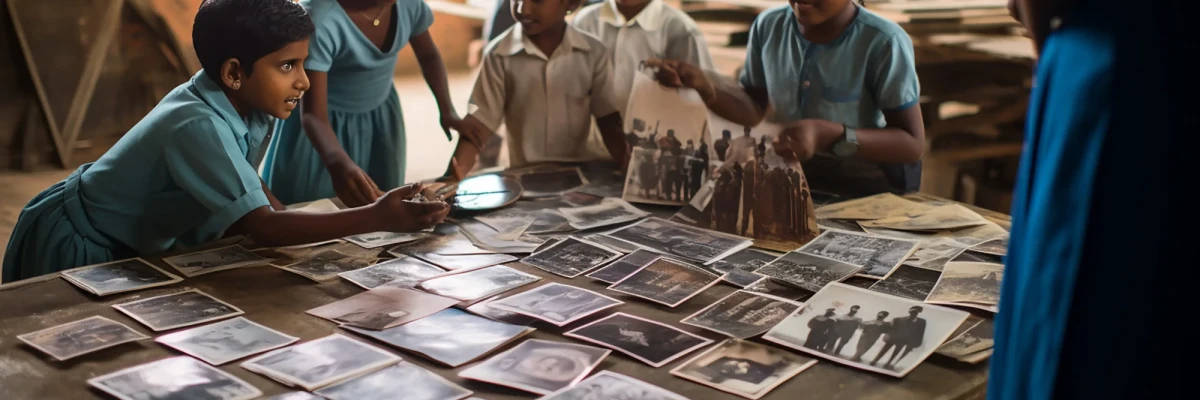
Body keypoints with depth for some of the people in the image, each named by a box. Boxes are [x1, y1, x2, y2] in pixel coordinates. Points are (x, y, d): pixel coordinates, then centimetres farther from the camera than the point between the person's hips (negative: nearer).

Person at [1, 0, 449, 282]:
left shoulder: (240, 104, -12)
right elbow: (263, 228, -44)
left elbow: (244, 186, 6)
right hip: (75, 247, -8)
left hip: (133, 239, 8)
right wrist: (375, 218, -50)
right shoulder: (199, 126, -37)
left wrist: (297, 225, -11)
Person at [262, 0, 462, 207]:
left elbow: (428, 55, 2)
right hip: (326, 121, -4)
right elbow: (312, 114, -36)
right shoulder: (319, 17, -33)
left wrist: (447, 110, -11)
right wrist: (338, 162, -55)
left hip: (381, 116, 5)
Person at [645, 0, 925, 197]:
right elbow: (754, 109, 7)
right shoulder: (768, 27, -5)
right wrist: (704, 84, -14)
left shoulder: (883, 43, -20)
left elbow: (913, 144, -20)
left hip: (869, 191, -4)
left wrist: (829, 135, -36)